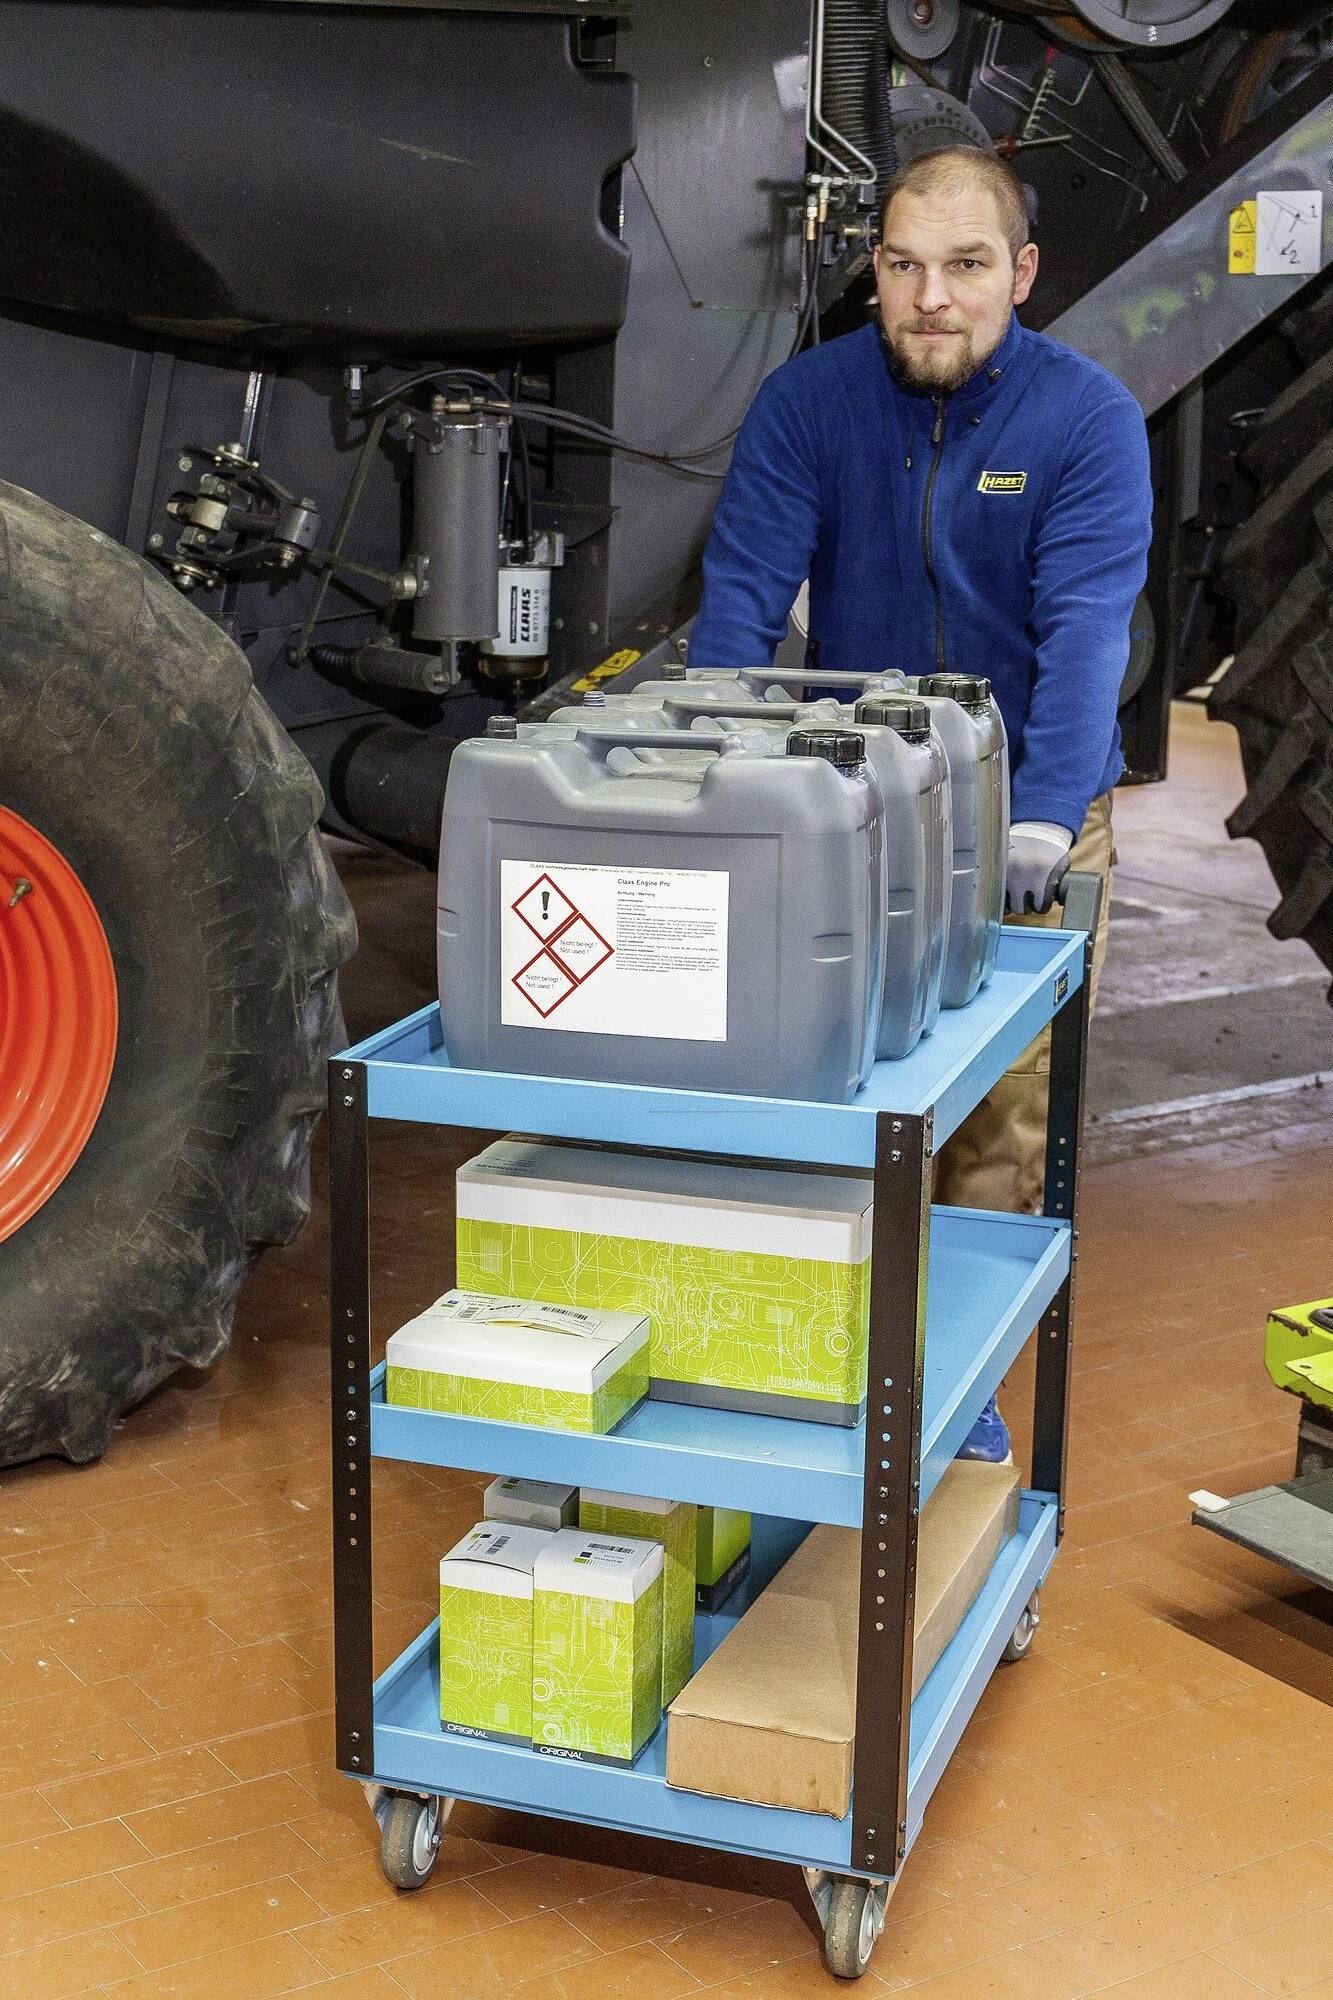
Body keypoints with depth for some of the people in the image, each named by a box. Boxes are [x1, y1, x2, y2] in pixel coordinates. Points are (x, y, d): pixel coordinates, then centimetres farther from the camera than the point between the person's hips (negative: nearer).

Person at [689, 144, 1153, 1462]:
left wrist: (1041, 817, -36)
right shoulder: (808, 400, -5)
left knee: (1003, 1121, 5)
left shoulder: (1088, 418, -11)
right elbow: (742, 594, -12)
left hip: (1030, 821, -1)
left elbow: (1086, 625, -22)